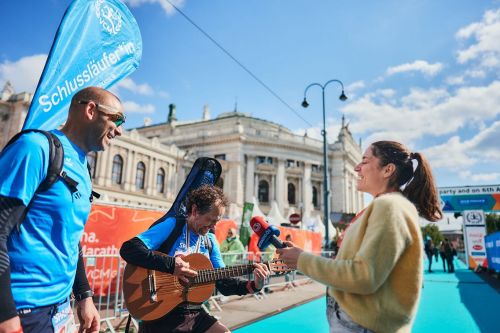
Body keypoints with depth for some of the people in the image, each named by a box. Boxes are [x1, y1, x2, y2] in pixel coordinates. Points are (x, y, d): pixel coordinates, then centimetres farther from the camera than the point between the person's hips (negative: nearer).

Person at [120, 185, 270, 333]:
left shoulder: (210, 241, 6)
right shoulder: (172, 225, -10)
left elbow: (223, 283, 6)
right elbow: (128, 249, -20)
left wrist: (253, 286, -9)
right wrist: (171, 264, -26)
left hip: (194, 312, 5)